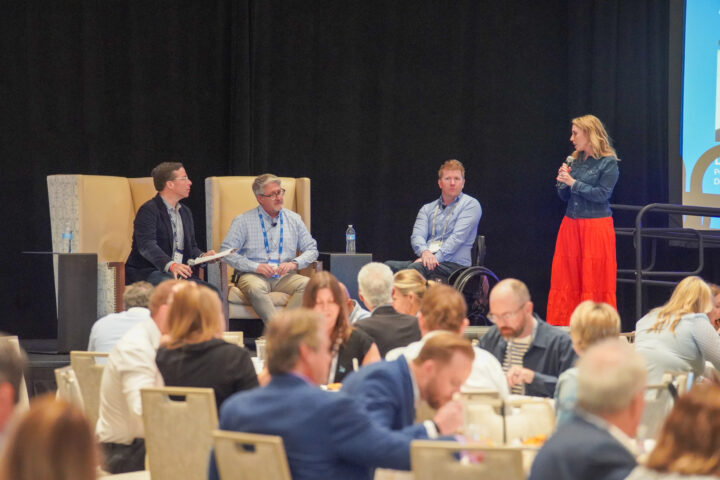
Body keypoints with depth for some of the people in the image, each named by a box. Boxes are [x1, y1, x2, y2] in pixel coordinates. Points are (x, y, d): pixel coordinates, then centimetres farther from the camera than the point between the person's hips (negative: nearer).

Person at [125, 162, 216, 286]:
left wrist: (202, 256, -2)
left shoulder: (185, 212, 22)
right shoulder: (148, 210, -7)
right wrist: (171, 265, -39)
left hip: (180, 274, 8)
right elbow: (147, 245, -22)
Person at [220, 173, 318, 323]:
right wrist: (256, 267, -14)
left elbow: (312, 250, 16)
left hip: (284, 277, 3)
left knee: (307, 284, -29)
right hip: (254, 275, -3)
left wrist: (294, 264, -6)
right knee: (255, 287, -38)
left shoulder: (294, 219, 14)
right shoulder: (243, 221, 4)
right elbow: (226, 252, -3)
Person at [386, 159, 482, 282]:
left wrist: (435, 257, -20)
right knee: (390, 266, -24)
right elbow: (417, 235, 6)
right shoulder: (427, 209, 23)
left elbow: (457, 237, -7)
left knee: (416, 268, -35)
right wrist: (424, 252, -20)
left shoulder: (470, 204, 7)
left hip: (454, 264, -5)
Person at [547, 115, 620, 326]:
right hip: (571, 226, 6)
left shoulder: (608, 162, -6)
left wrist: (574, 183, -13)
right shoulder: (575, 160, 12)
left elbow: (602, 194, -14)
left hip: (596, 227, -6)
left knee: (594, 280, -4)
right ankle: (563, 326, 7)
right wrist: (563, 182, -4)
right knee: (567, 278, 4)